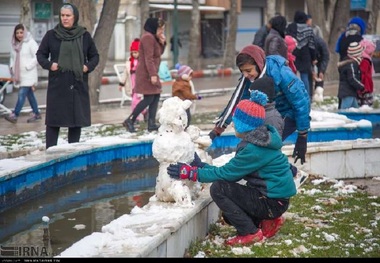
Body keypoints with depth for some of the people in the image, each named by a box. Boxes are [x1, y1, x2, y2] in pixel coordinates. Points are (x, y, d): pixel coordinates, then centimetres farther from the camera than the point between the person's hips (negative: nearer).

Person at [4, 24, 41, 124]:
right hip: (19, 74, 8)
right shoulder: (15, 44, 12)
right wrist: (12, 66, 8)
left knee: (22, 94, -13)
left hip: (29, 74, -8)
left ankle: (14, 115, -18)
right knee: (29, 94, 13)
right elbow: (12, 57, 25)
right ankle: (36, 114, 21)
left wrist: (27, 67, -16)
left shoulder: (30, 42, -10)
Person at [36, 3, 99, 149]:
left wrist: (88, 66, -6)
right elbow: (40, 54, 9)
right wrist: (49, 65, -10)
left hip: (78, 84, 2)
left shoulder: (84, 35, 6)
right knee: (54, 119, -3)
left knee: (77, 119, 4)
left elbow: (95, 56, 14)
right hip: (57, 84, -2)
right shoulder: (51, 35, 3)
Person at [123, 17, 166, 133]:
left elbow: (159, 53, 22)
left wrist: (162, 43, 4)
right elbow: (149, 58, -21)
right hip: (146, 73, -11)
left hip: (151, 73, 11)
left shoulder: (153, 37, 18)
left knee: (156, 97, 7)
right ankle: (130, 120, -5)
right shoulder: (148, 37, -15)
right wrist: (153, 75, -25)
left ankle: (151, 124, 7)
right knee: (149, 98, -11)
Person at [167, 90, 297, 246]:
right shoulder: (257, 140, 7)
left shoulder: (255, 149, -23)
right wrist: (203, 167, 5)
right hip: (269, 194, 10)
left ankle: (250, 233, -11)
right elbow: (232, 171, 9)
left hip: (273, 202, -10)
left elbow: (226, 173, -19)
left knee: (218, 188, -18)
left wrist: (191, 173, -14)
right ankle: (268, 221, 15)